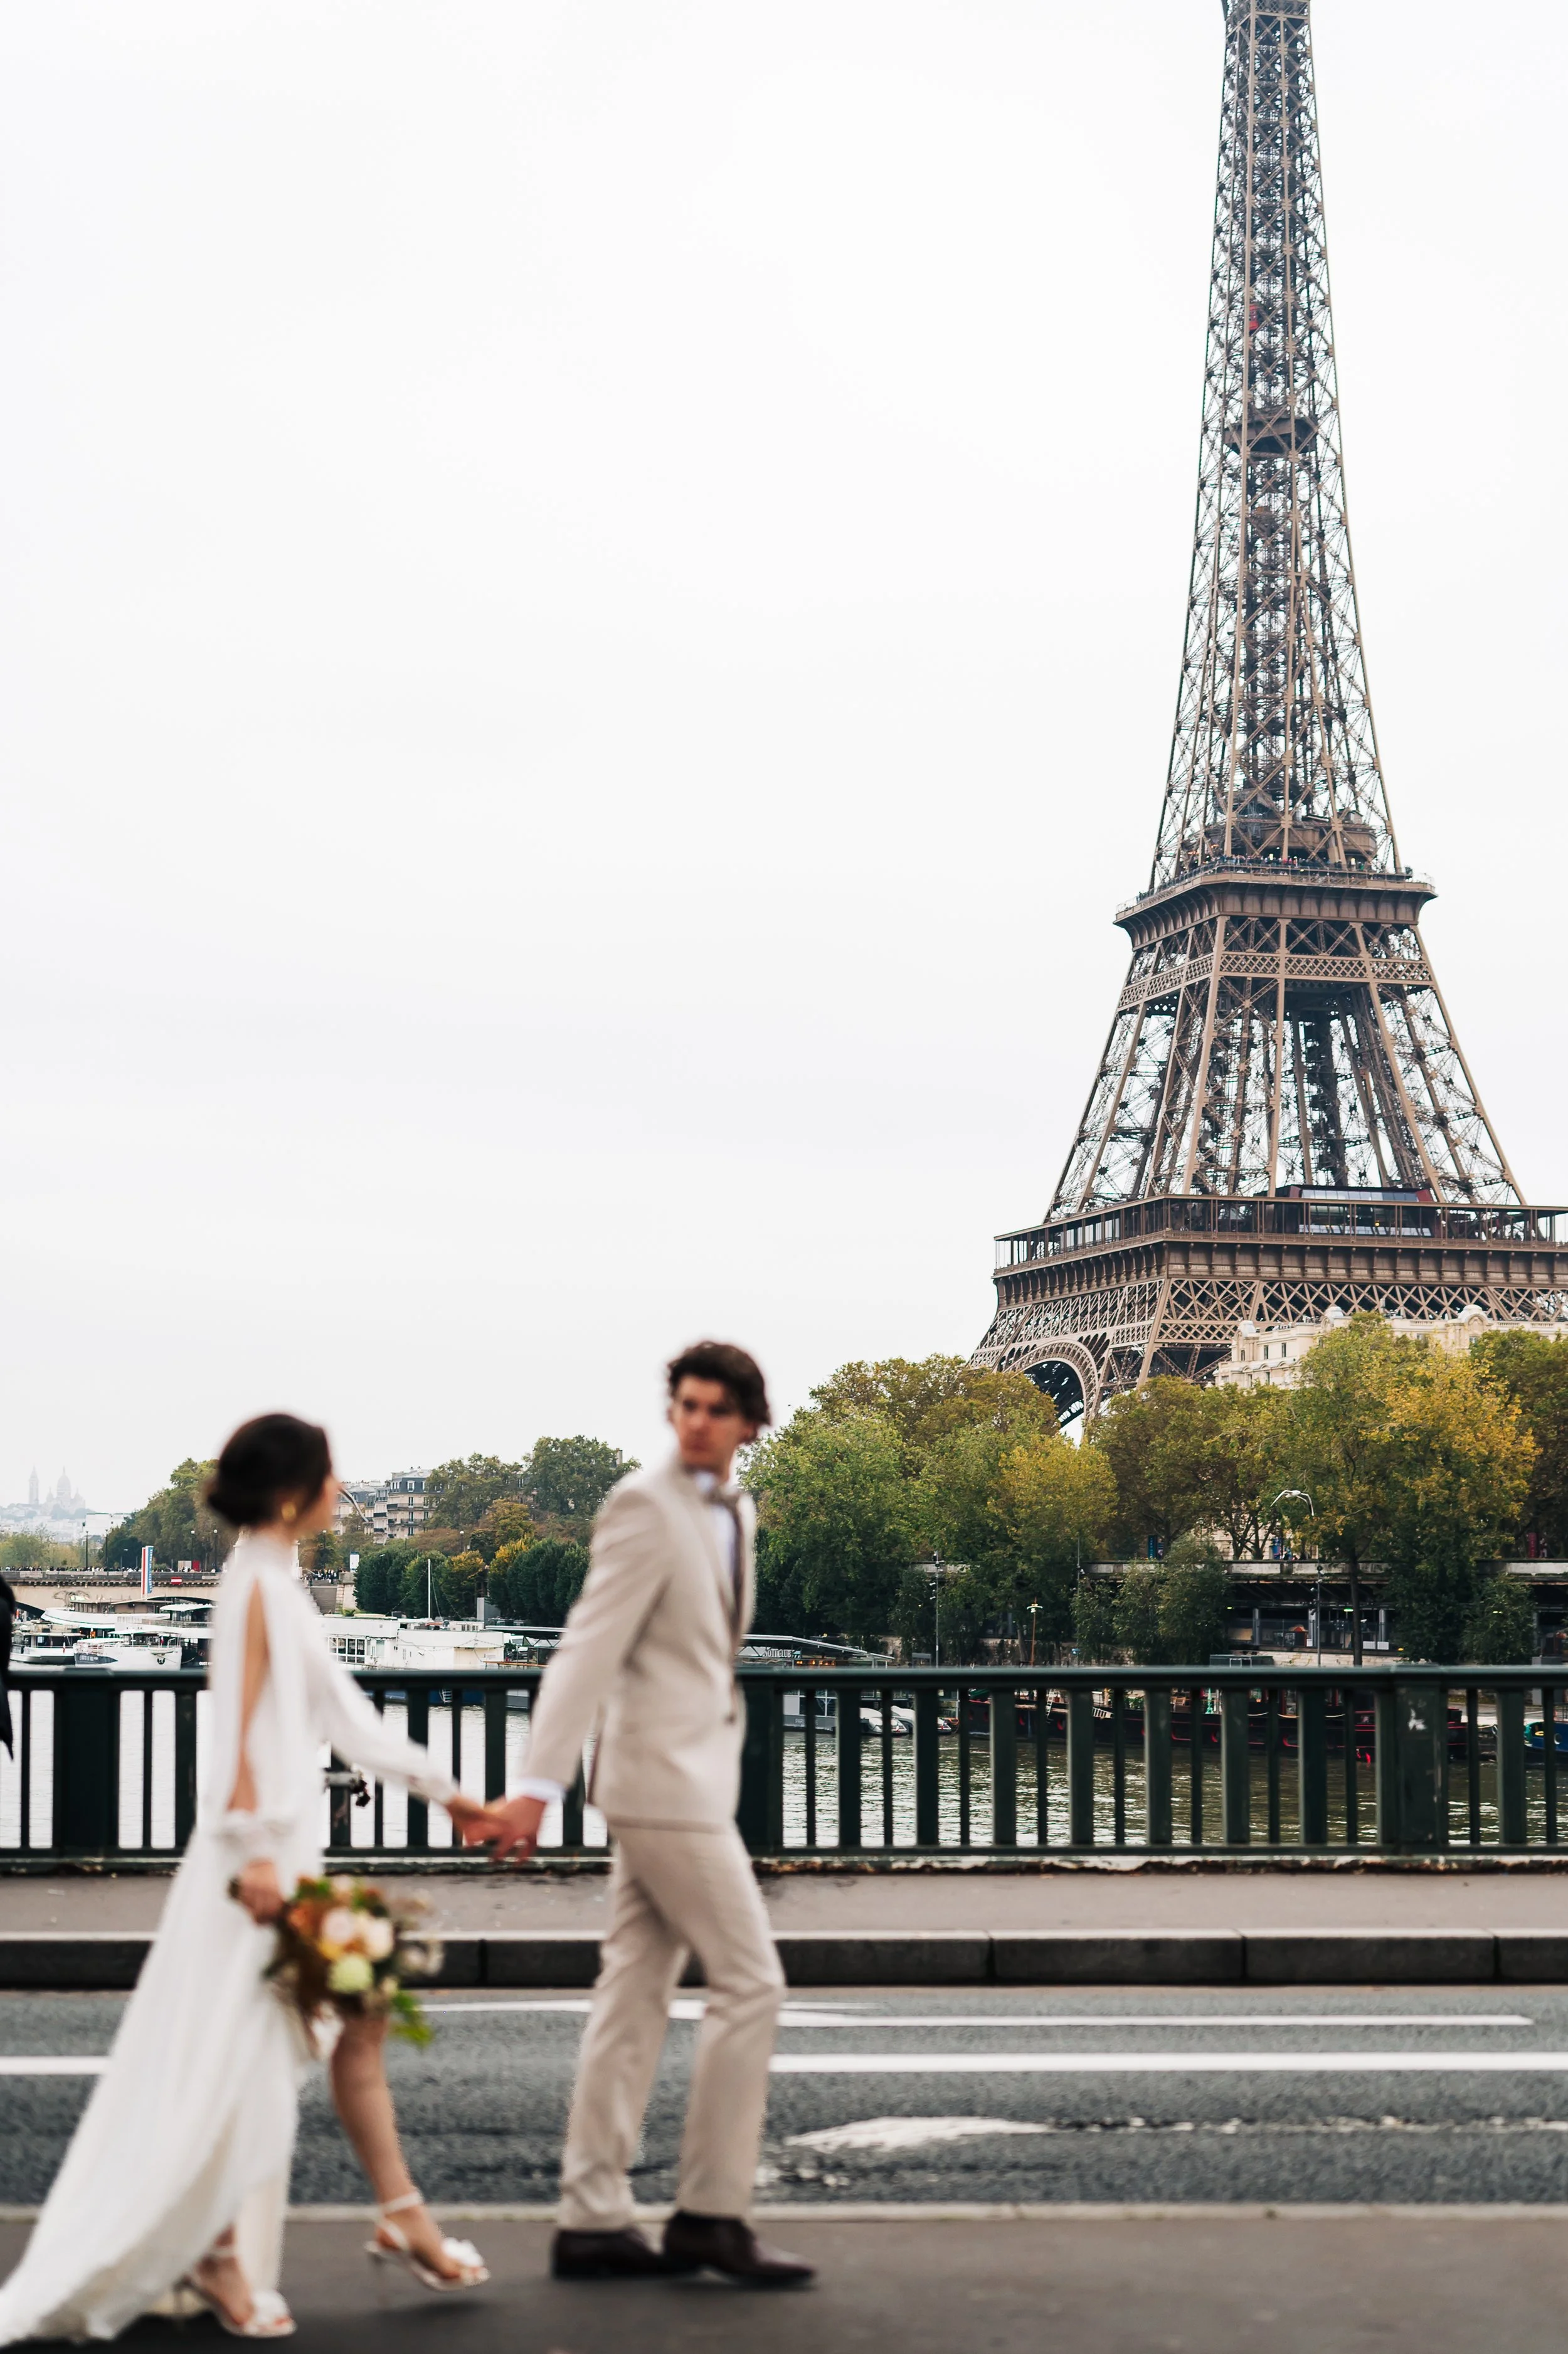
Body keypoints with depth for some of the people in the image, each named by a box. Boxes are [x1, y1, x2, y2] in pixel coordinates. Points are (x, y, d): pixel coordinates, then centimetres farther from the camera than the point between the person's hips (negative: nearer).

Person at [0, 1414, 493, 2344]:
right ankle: (220, 2255, 4)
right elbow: (240, 1731, -18)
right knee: (244, 2050, -4)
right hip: (266, 1842, -10)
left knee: (360, 2018, 12)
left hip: (295, 1840, 10)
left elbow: (347, 1715, 19)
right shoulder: (258, 1584, -13)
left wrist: (448, 1793, 21)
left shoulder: (283, 1581, 15)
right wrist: (256, 1854, -22)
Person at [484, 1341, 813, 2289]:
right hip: (667, 1781, -9)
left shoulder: (735, 1510, 14)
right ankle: (712, 2212, 3)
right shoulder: (646, 1507, -14)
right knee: (749, 1984, -5)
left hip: (694, 1774, 9)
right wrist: (540, 1783, -24)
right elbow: (589, 1649, -20)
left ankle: (594, 2221, 12)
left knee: (635, 1997, 8)